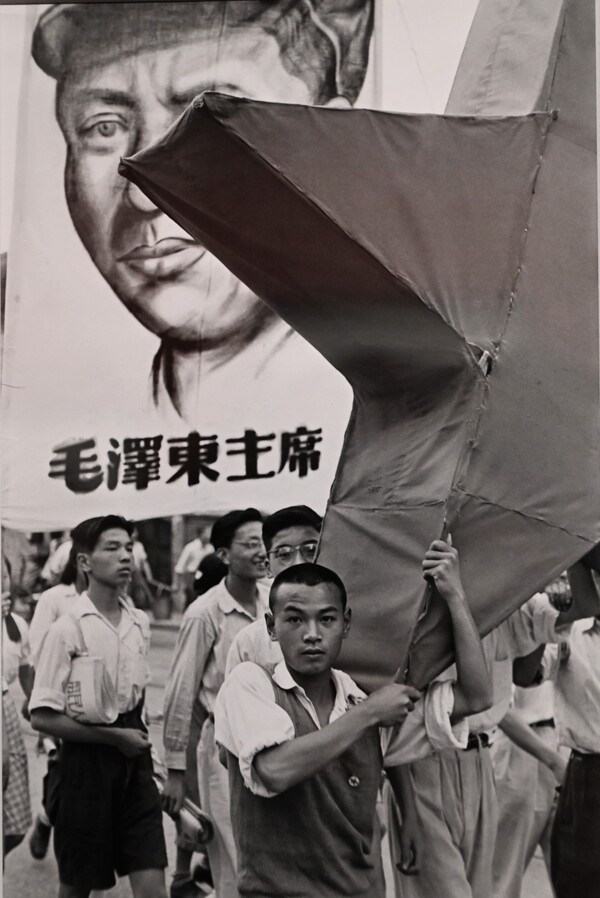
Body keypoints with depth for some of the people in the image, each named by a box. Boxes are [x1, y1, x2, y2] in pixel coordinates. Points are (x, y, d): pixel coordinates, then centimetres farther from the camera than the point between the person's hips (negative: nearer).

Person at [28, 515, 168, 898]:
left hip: (135, 764, 4)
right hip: (87, 761, -4)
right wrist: (114, 736, -14)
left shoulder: (140, 622, 4)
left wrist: (139, 737, 10)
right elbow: (42, 717, -15)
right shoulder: (68, 628, -13)